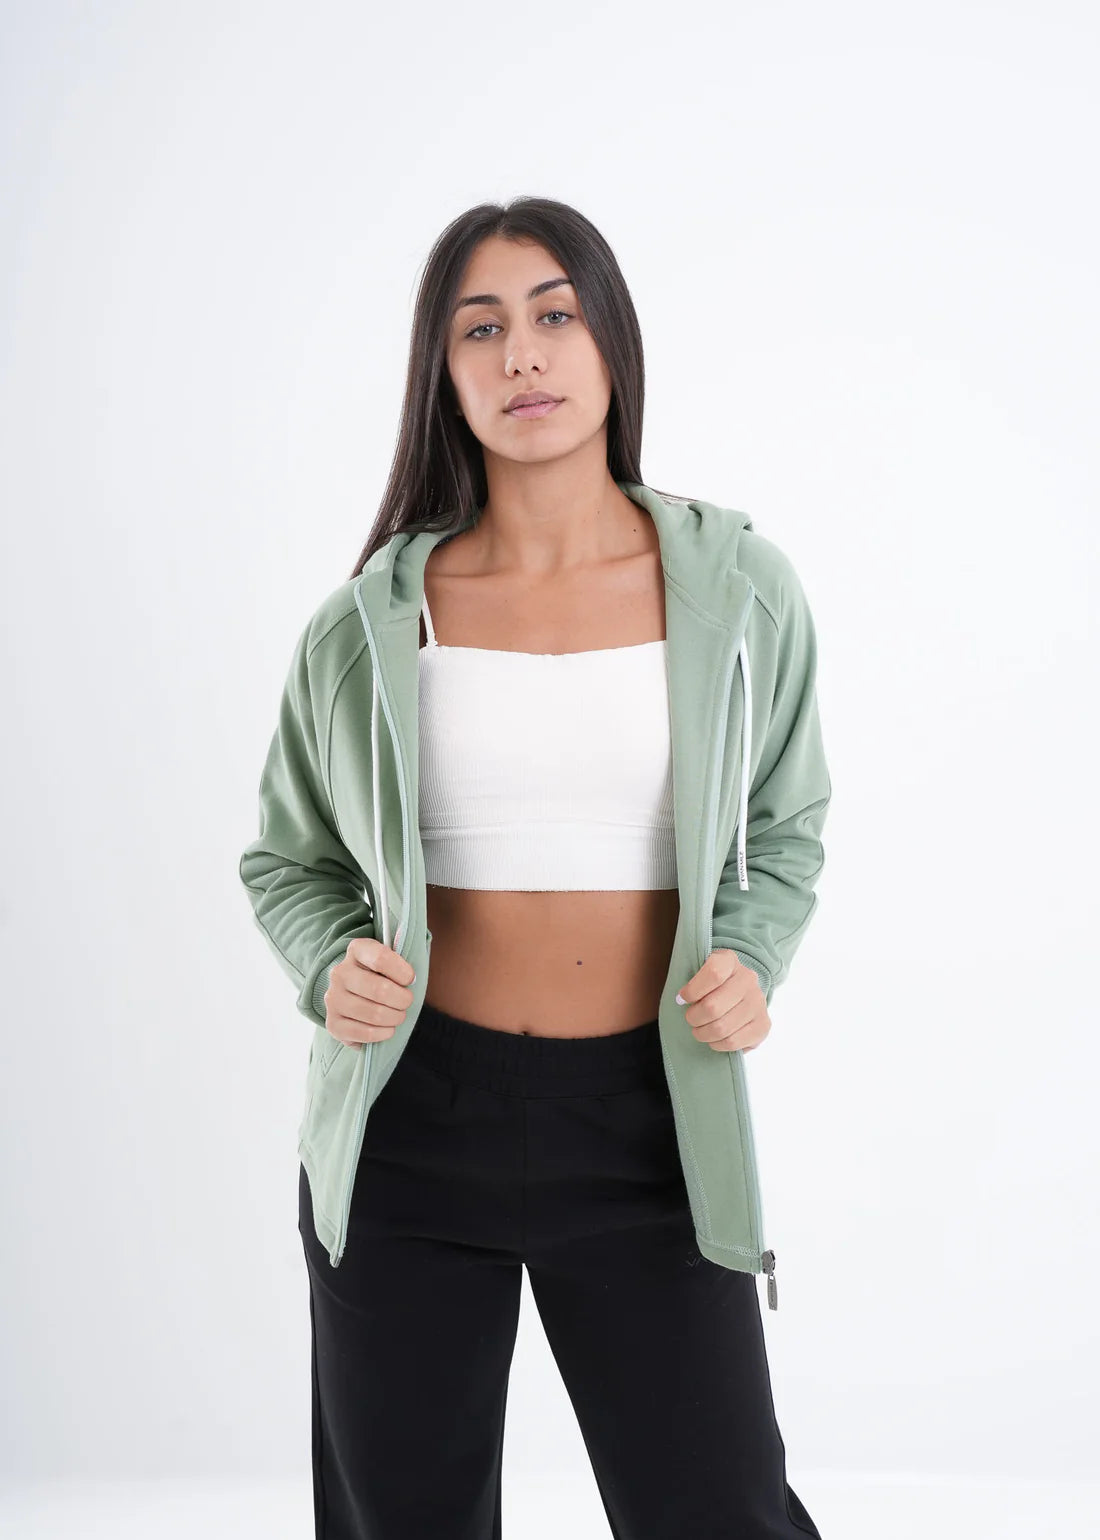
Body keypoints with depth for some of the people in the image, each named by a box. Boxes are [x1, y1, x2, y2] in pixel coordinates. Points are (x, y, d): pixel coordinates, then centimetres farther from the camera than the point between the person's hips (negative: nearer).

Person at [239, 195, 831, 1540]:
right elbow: (287, 858, 11)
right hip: (411, 1114, 1)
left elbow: (785, 828, 12)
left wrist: (750, 961, -7)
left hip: (645, 1120, 0)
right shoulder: (370, 620, -2)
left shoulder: (737, 589, -1)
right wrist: (331, 966, -10)